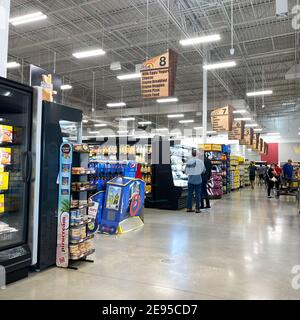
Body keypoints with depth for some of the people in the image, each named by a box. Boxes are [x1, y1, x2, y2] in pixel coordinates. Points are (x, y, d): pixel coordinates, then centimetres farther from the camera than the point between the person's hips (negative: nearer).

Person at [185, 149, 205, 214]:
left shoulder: (188, 161, -6)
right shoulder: (200, 161, -8)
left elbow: (186, 171, -3)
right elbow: (203, 169, 4)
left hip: (190, 179, 2)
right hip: (198, 179, -2)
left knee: (190, 194, 10)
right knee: (197, 194, 4)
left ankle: (189, 208, 15)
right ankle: (197, 208, 5)